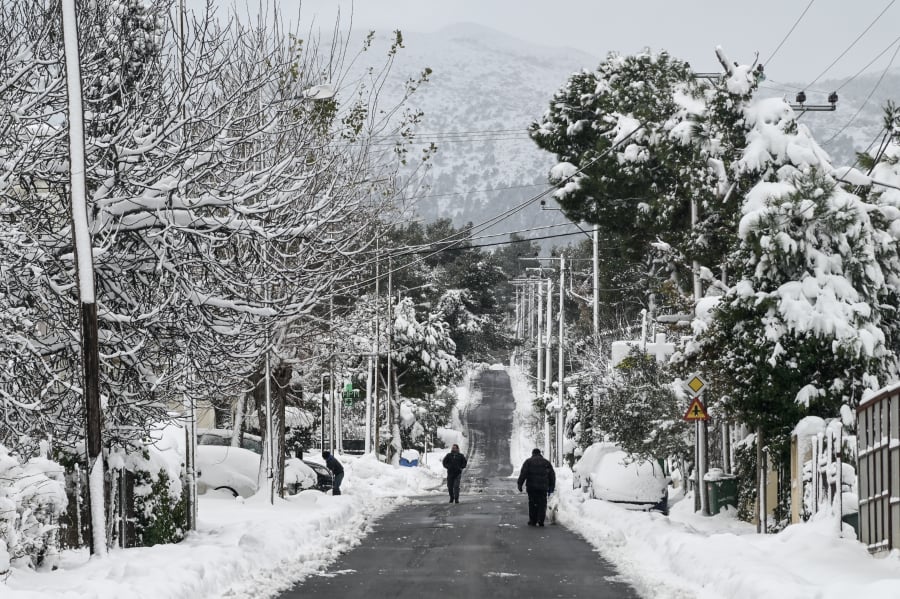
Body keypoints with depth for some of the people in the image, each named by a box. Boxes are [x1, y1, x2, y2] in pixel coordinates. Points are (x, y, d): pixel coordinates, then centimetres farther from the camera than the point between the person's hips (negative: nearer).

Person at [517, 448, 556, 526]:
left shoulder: (528, 461, 7)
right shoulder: (546, 463, 15)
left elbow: (523, 473, -3)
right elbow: (552, 475, 14)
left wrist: (520, 484, -3)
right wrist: (551, 487, 16)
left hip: (531, 487, -1)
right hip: (543, 487, 1)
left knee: (532, 503, 7)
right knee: (542, 504, 4)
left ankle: (532, 521, 7)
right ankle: (540, 521, -7)